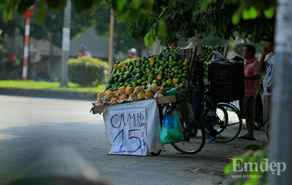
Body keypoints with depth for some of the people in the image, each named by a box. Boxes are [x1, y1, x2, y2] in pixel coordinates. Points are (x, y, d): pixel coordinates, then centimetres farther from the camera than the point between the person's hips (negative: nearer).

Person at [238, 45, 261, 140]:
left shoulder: (255, 63, -10)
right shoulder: (245, 63, 19)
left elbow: (258, 76, -21)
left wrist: (246, 77, -31)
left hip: (251, 92, -9)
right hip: (243, 91, 9)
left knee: (249, 114, -10)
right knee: (246, 114, 11)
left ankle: (251, 135, -9)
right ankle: (248, 133, 16)